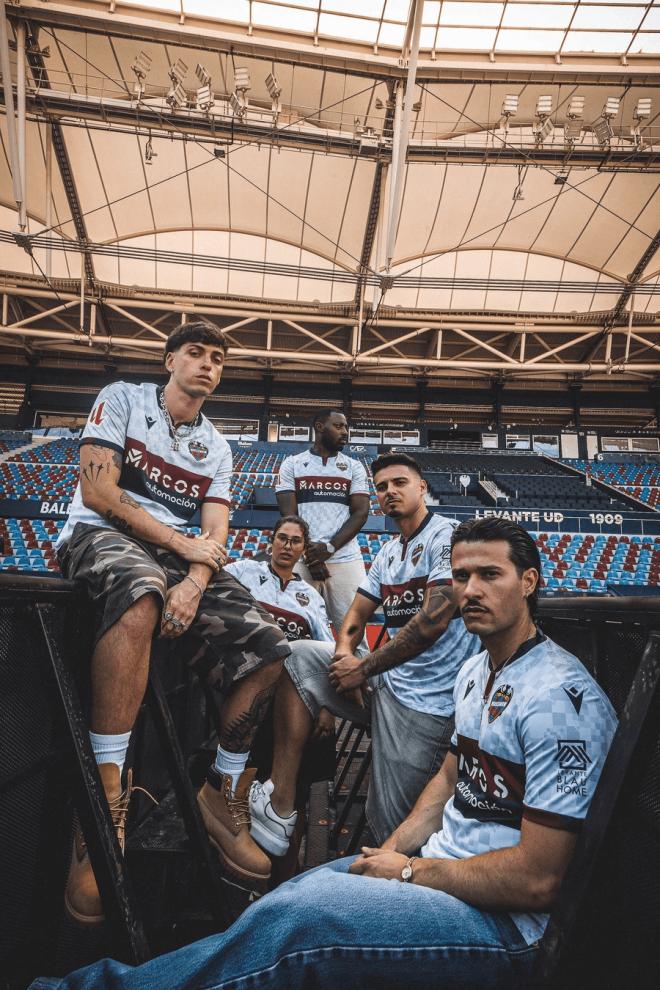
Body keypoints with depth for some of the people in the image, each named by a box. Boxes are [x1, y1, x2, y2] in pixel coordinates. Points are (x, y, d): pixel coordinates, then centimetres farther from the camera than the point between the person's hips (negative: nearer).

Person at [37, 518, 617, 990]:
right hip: (442, 867, 8)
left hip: (505, 922, -8)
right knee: (290, 898, -2)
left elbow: (537, 880, -23)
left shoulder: (558, 696, -22)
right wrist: (388, 853, 4)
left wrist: (408, 871, -13)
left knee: (293, 917, -21)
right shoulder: (476, 673, 8)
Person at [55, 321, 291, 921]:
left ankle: (223, 797, 2)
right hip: (97, 536, -5)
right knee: (143, 589, -42)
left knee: (268, 650, -14)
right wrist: (185, 545, -10)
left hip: (175, 556, 5)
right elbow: (97, 492, -8)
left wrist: (195, 582, -18)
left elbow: (215, 535, 6)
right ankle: (107, 792, -34)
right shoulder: (123, 399, 5)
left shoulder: (216, 449, 17)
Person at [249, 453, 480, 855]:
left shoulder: (447, 534, -11)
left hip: (426, 704, -8)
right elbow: (357, 615, 16)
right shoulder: (388, 553, 16)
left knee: (388, 830, -6)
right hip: (387, 681, 8)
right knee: (298, 658, -4)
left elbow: (434, 621, -21)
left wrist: (364, 668, -14)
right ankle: (280, 805, -4)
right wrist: (344, 655, -8)